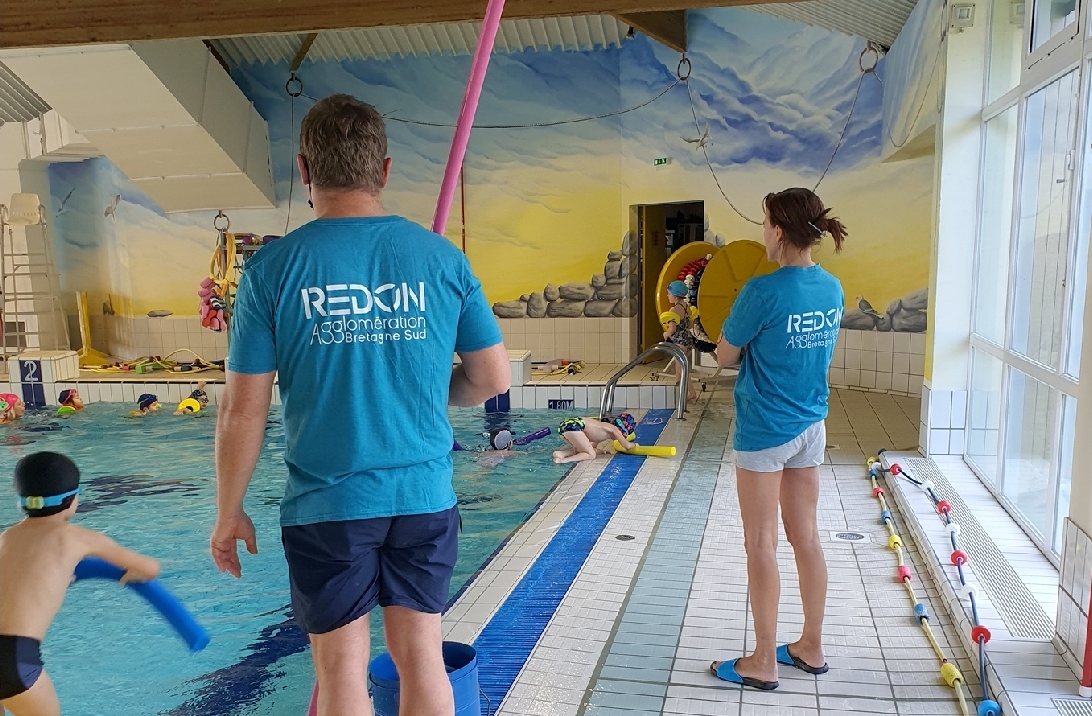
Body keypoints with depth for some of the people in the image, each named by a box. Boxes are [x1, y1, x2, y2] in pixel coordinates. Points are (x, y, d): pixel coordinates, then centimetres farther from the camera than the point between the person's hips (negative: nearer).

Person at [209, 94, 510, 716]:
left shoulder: (272, 269, -8)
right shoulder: (443, 258, -2)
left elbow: (243, 413, -6)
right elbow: (494, 379, 3)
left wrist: (229, 513, 7)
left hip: (327, 506, -2)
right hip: (425, 498, 2)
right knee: (421, 656, 15)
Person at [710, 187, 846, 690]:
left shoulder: (763, 291, -20)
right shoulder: (832, 289, 2)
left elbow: (725, 357, -9)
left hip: (765, 430, -7)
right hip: (811, 426, 7)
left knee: (761, 545, 4)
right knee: (806, 537, 16)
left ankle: (763, 663, 16)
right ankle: (810, 647, 30)